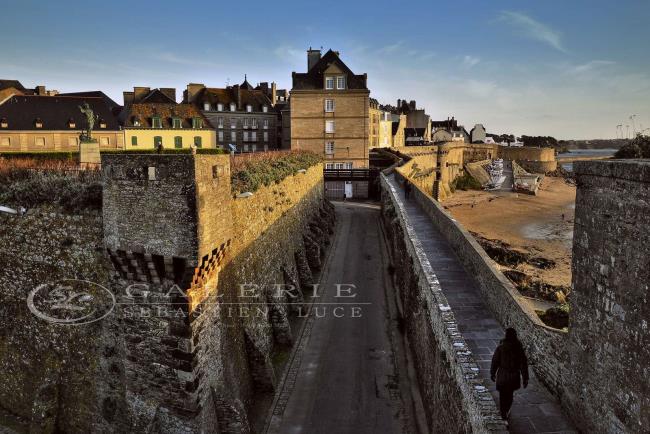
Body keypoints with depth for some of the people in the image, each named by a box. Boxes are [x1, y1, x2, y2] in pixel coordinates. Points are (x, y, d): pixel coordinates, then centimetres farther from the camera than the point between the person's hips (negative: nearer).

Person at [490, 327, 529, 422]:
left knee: (503, 396, 10)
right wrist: (525, 378, 2)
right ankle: (506, 412, 44)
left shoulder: (500, 348, -16)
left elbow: (495, 362, -7)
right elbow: (523, 364, -7)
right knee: (509, 395, 24)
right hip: (514, 376, 3)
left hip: (502, 376, -3)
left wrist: (492, 373, 8)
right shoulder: (519, 348, -11)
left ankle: (503, 416, 14)